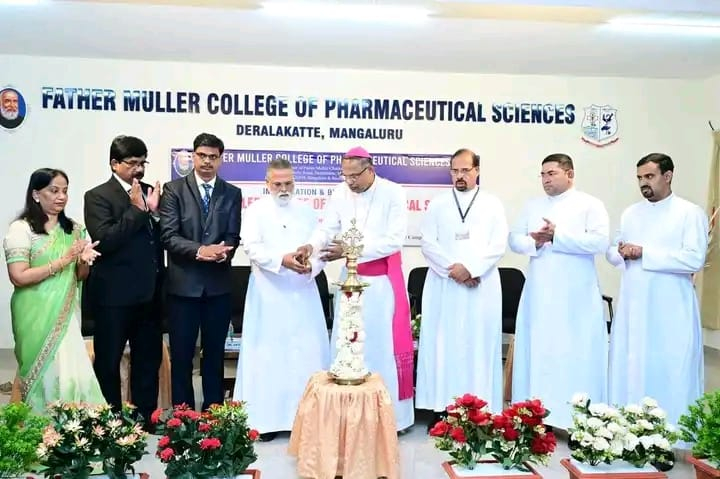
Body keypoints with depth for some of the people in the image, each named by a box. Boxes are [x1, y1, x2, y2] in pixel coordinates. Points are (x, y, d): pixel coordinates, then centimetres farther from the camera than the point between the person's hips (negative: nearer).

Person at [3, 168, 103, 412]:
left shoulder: (73, 229, 9)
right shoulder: (21, 229, -7)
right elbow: (18, 277, -15)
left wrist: (84, 260, -7)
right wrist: (62, 260, -18)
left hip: (67, 315, 4)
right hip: (36, 317, -4)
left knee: (75, 374, 0)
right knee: (46, 377, 1)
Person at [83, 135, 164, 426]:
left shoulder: (149, 191, 9)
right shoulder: (98, 196, -7)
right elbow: (105, 241, -20)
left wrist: (154, 211, -5)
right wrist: (136, 210, -21)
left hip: (148, 291, 6)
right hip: (114, 294, -5)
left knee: (149, 358, 14)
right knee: (108, 361, 10)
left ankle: (146, 416, 29)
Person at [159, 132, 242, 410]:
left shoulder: (232, 194, 8)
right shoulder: (174, 189, 1)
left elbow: (233, 237, 1)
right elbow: (168, 235, -9)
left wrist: (223, 252, -21)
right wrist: (199, 250, -23)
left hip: (219, 284, 2)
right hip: (183, 283, -2)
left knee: (215, 353, 12)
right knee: (181, 354, 6)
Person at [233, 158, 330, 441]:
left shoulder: (307, 211, 12)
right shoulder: (256, 211, 2)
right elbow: (253, 248, -10)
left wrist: (312, 266, -15)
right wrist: (282, 260, -26)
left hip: (303, 293, 3)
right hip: (269, 294, -3)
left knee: (308, 353, 4)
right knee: (268, 353, 2)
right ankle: (267, 417, 10)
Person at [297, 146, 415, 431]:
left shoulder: (393, 193, -13)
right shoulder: (340, 193, -1)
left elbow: (394, 240, -20)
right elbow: (327, 229, -5)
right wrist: (311, 246, -28)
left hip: (384, 281, -4)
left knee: (384, 345, 4)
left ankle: (391, 415, 18)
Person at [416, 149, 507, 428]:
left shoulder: (493, 205, 8)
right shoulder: (437, 204, 9)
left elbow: (498, 246, -1)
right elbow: (428, 244, 1)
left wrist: (470, 269, -13)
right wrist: (452, 268, -12)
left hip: (481, 286, 0)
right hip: (443, 285, 1)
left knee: (479, 345, 1)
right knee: (442, 343, 1)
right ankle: (442, 406, 8)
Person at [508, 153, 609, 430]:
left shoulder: (590, 205, 0)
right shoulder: (533, 206, 15)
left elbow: (600, 242, -12)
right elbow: (514, 239, 10)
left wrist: (557, 236, -16)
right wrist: (533, 242, -11)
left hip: (575, 295, -4)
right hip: (539, 293, 5)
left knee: (576, 353, -1)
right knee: (537, 350, 7)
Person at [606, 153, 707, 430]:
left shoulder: (690, 213, -4)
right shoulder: (630, 213, 12)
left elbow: (694, 259, -15)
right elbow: (611, 251, 14)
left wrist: (644, 253, -17)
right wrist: (621, 253, -9)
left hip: (671, 307, -5)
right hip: (633, 304, 5)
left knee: (671, 370, 1)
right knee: (629, 367, 10)